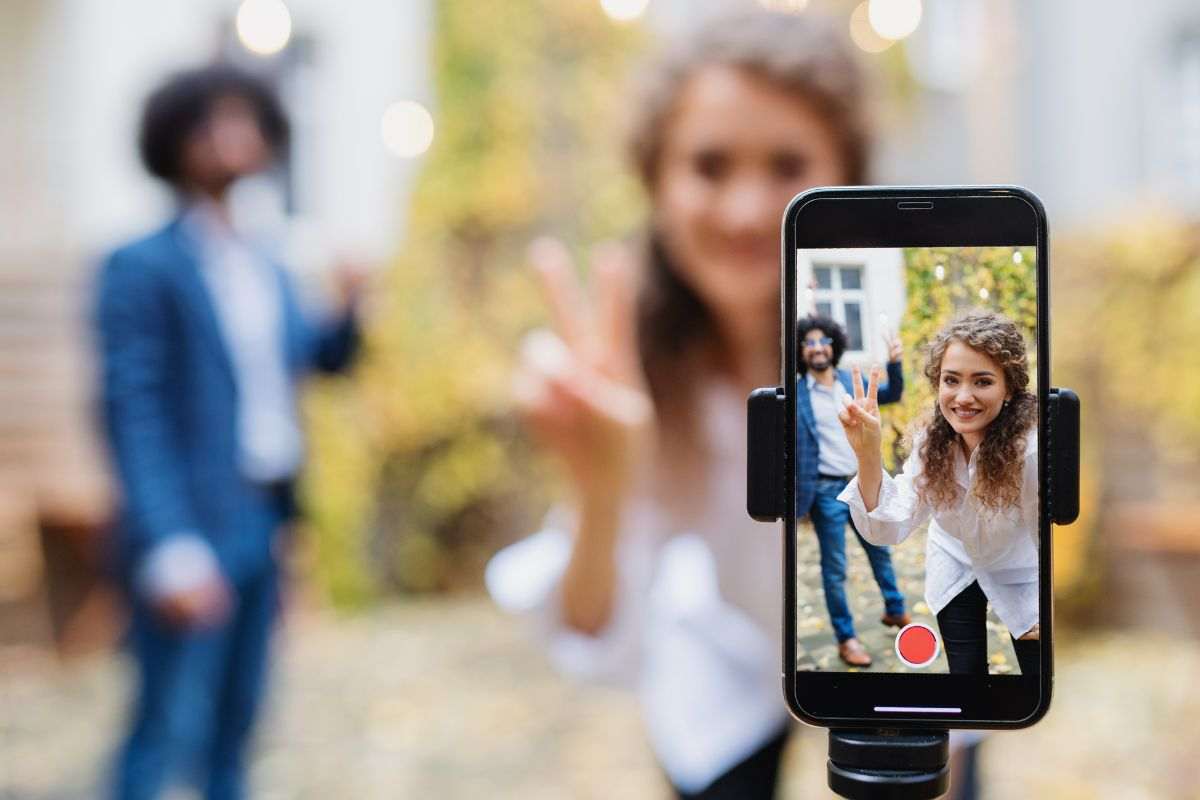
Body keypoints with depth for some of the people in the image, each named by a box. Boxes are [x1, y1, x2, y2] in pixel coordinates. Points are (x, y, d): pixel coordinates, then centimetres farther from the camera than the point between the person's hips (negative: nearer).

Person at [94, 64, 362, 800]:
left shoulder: (267, 269, 14)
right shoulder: (143, 267, -8)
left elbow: (321, 356, 23)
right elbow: (131, 414, -14)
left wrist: (350, 307, 1)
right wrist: (173, 552, -20)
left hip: (263, 527, 7)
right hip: (197, 534, -7)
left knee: (235, 726, 15)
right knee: (169, 731, -5)